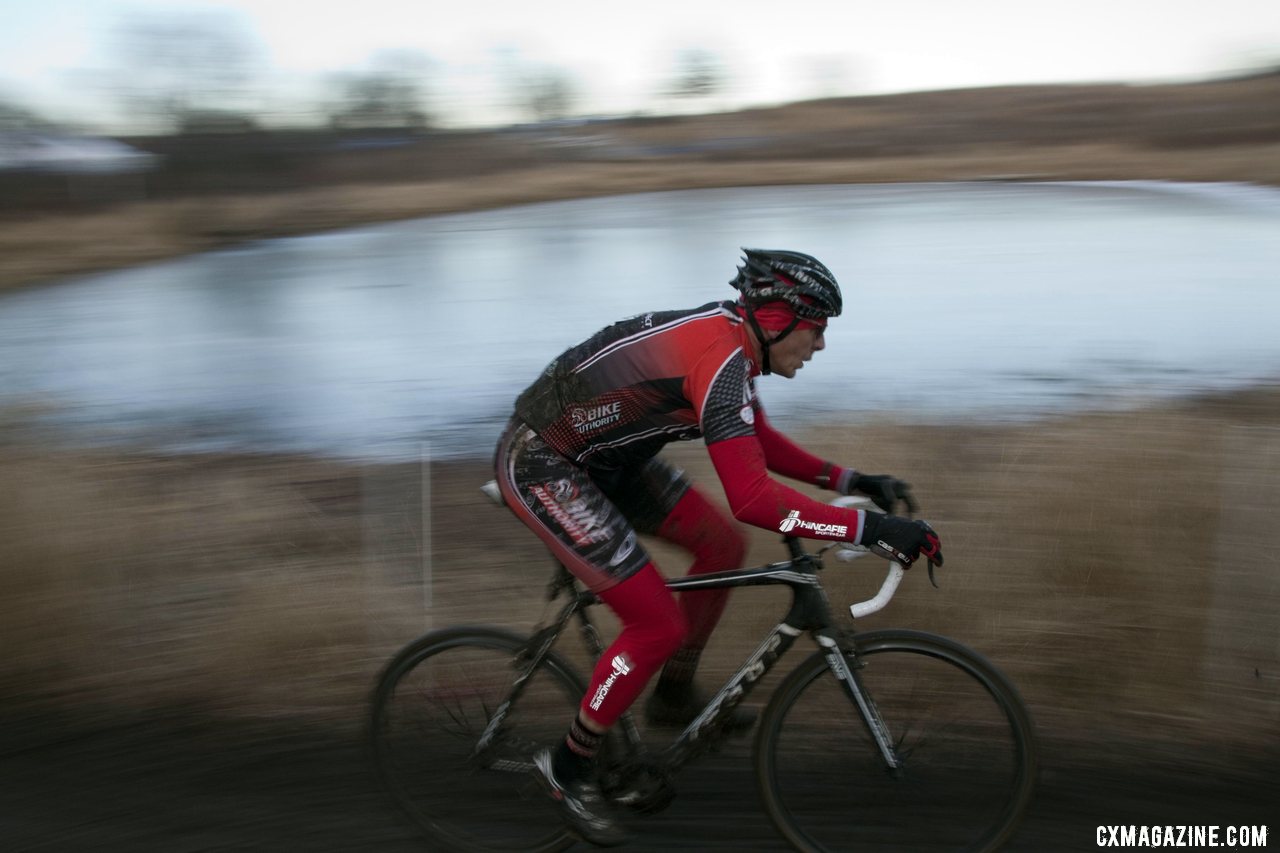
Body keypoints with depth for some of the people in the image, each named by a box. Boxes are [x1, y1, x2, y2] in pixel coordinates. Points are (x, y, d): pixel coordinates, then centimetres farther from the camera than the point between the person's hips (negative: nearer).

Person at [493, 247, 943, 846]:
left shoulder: (729, 335, 2)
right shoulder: (720, 358, -27)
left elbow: (761, 443, 15)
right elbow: (752, 497, -35)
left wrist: (849, 479, 7)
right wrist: (870, 529, -34)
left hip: (598, 455, 10)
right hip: (540, 466, -10)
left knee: (723, 546, 8)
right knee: (659, 625, -10)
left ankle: (673, 697, 25)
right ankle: (568, 768, 11)